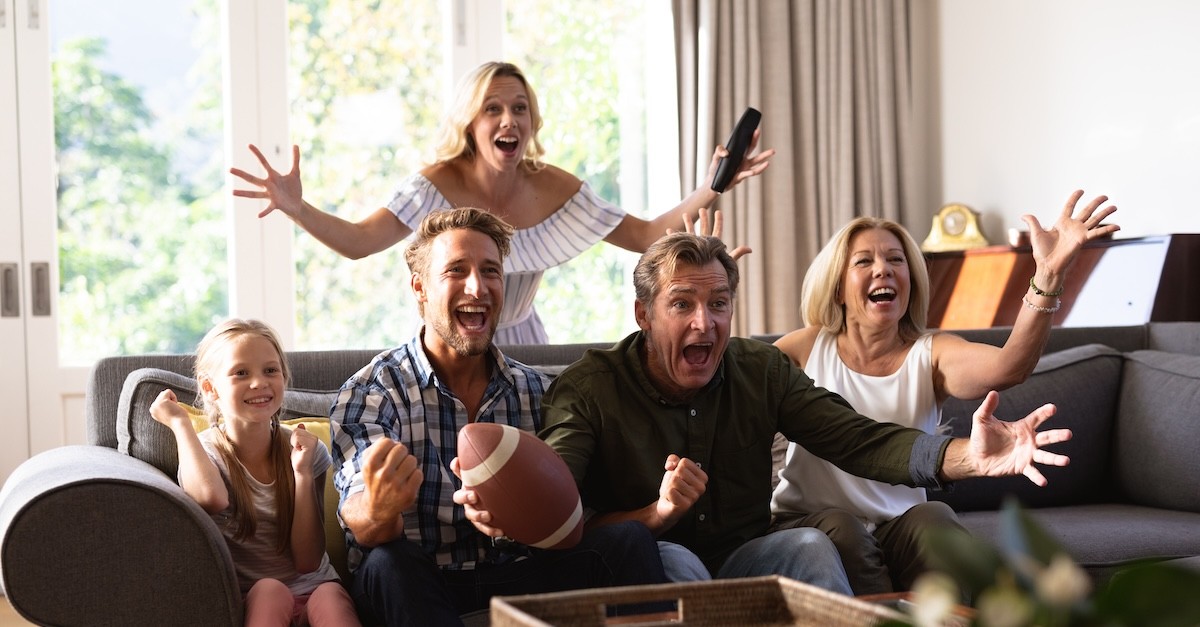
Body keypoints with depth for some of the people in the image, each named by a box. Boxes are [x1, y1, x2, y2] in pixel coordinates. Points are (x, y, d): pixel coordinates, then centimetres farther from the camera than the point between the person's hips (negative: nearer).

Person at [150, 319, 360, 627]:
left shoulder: (305, 450, 1)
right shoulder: (203, 452, -4)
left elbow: (308, 562, -3)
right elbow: (210, 497, -33)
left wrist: (303, 474, -12)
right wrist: (180, 422, -17)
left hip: (312, 589, 2)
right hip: (248, 600, -1)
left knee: (329, 598, -32)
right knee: (269, 590, -34)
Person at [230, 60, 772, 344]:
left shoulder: (555, 189, -8)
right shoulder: (437, 186, -17)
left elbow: (647, 236, -5)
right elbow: (357, 241, -28)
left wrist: (709, 190, -18)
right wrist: (296, 208, -46)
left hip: (522, 346, 3)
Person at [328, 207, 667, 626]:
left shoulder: (535, 391, 8)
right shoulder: (371, 392, -4)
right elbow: (361, 528, -18)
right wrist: (379, 509, -44)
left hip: (519, 582, 3)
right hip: (420, 591, -2)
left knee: (628, 540, -19)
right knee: (389, 561, -34)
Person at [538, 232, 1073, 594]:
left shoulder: (761, 370, 2)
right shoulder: (588, 388, -10)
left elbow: (858, 440, -11)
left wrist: (971, 457, -28)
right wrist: (657, 514, -35)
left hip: (741, 562, 3)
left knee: (808, 546, -26)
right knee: (674, 561, -34)